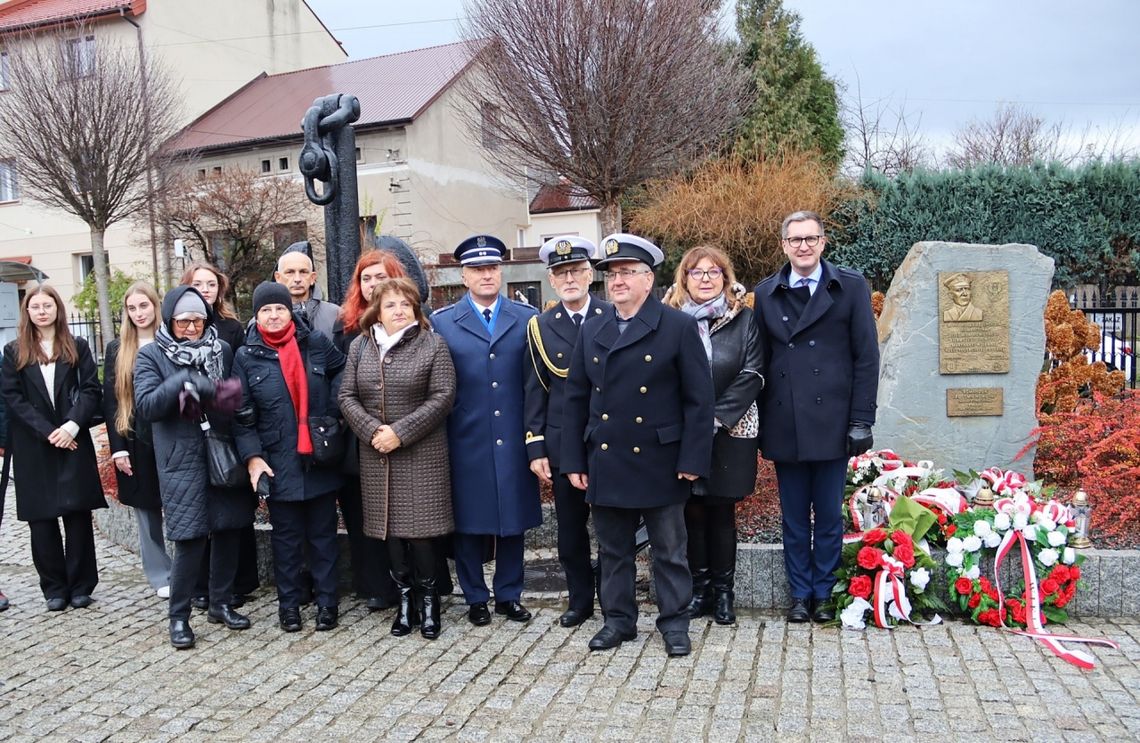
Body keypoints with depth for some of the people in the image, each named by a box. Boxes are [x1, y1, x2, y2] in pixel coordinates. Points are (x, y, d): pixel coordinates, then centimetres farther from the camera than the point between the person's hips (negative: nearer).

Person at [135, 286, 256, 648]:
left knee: (228, 531, 9)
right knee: (191, 540, -5)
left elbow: (235, 396, 14)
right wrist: (184, 382, -23)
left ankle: (221, 604, 26)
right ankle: (179, 616, 13)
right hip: (182, 462, -4)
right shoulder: (151, 356, -1)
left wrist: (225, 398, -9)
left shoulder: (222, 350, 9)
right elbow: (145, 406, -12)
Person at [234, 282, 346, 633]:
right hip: (278, 465, 0)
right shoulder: (246, 357, 1)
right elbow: (242, 416, 0)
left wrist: (335, 410, 1)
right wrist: (252, 456, -10)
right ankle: (289, 602, 22)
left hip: (320, 460, 1)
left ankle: (327, 601, 20)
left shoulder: (317, 343, 1)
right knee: (286, 536, 9)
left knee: (323, 534, 9)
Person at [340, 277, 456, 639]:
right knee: (389, 528, 8)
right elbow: (347, 396, 6)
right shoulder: (360, 346, 9)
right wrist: (372, 431, -10)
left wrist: (400, 432, -15)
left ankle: (428, 598, 13)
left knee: (419, 527, -3)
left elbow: (442, 396, -10)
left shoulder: (432, 344, -3)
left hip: (422, 455, -3)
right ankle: (405, 597, 21)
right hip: (376, 456, 4)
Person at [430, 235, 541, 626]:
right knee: (468, 523, 7)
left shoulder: (527, 318, 5)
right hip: (466, 444, -1)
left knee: (513, 520, 10)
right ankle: (475, 598, 23)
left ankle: (509, 595, 25)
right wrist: (438, 441, -2)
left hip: (514, 442, 1)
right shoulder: (441, 322, 2)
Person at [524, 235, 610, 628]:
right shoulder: (540, 327, 4)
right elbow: (535, 391, 5)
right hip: (562, 444, 2)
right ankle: (579, 599, 27)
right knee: (570, 526, 11)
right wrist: (536, 448, 0)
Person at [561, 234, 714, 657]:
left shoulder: (679, 327, -5)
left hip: (659, 462, -4)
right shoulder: (593, 330, 8)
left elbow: (699, 399, -7)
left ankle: (674, 622, 23)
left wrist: (692, 460, -12)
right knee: (613, 549, 14)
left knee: (669, 550, 8)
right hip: (605, 463, 4)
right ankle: (618, 619, 28)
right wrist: (574, 460, 4)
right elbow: (576, 398, 9)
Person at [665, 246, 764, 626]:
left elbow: (752, 375, -4)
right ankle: (699, 589, 18)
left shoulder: (743, 319, 2)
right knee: (692, 511, 5)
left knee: (722, 511, 5)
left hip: (729, 433, 0)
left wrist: (716, 416, -13)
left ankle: (723, 591, 17)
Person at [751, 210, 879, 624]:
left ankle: (824, 594, 22)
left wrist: (861, 420, -6)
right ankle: (800, 595, 23)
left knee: (828, 516, 8)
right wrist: (763, 421, 4)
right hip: (784, 425, 2)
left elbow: (866, 358, -1)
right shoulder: (766, 293, 8)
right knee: (794, 518, 11)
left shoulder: (851, 287, 1)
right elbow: (760, 361, 9)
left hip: (831, 421, -2)